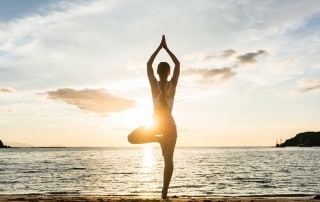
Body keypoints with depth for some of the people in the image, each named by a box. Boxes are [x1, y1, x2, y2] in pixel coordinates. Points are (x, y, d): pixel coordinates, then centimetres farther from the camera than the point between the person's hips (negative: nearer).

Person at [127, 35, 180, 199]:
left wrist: (159, 47, 11)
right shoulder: (172, 84, -2)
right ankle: (164, 192, 0)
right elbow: (177, 64, 9)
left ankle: (159, 139, -4)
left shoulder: (154, 84, -4)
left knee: (131, 138, 14)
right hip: (170, 125, 2)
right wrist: (166, 48, 11)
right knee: (168, 159, 3)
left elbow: (148, 64, 7)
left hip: (156, 123, -2)